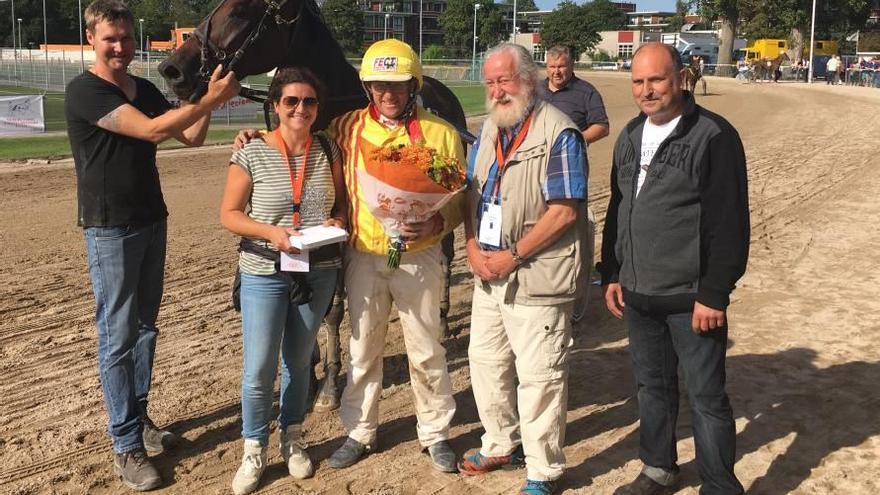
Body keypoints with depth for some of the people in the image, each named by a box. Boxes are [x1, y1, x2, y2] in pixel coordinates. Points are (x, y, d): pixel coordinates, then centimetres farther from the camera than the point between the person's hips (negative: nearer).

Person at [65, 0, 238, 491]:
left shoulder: (145, 90, 8)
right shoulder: (84, 91, -14)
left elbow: (192, 138, 6)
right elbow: (151, 130, -25)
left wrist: (209, 99, -10)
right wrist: (212, 99, -24)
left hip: (152, 221, 7)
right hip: (110, 229, -7)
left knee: (145, 326, 14)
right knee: (117, 336, -1)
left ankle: (140, 417, 27)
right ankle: (127, 446, 7)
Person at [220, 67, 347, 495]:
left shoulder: (328, 151, 0)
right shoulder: (252, 154, -10)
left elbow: (342, 203, 9)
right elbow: (229, 215, -7)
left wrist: (337, 221, -13)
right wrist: (270, 232, -23)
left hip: (318, 273, 3)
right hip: (264, 273, -3)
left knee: (299, 361, 17)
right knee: (258, 369, -2)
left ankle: (292, 438, 36)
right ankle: (253, 451, 19)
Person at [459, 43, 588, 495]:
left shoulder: (558, 133, -13)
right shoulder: (490, 128, 11)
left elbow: (563, 211, -18)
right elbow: (472, 192, 14)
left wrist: (512, 256, -17)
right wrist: (473, 248, -1)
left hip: (536, 276, -8)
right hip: (489, 271, 8)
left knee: (538, 375, 0)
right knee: (485, 361, 18)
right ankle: (501, 445, 38)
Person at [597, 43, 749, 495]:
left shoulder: (714, 136, -12)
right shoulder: (630, 136, 10)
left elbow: (729, 224, -15)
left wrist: (713, 294, -17)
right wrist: (611, 274, 14)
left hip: (691, 297, -7)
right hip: (638, 292, 7)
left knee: (706, 397, 2)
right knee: (652, 385, 19)